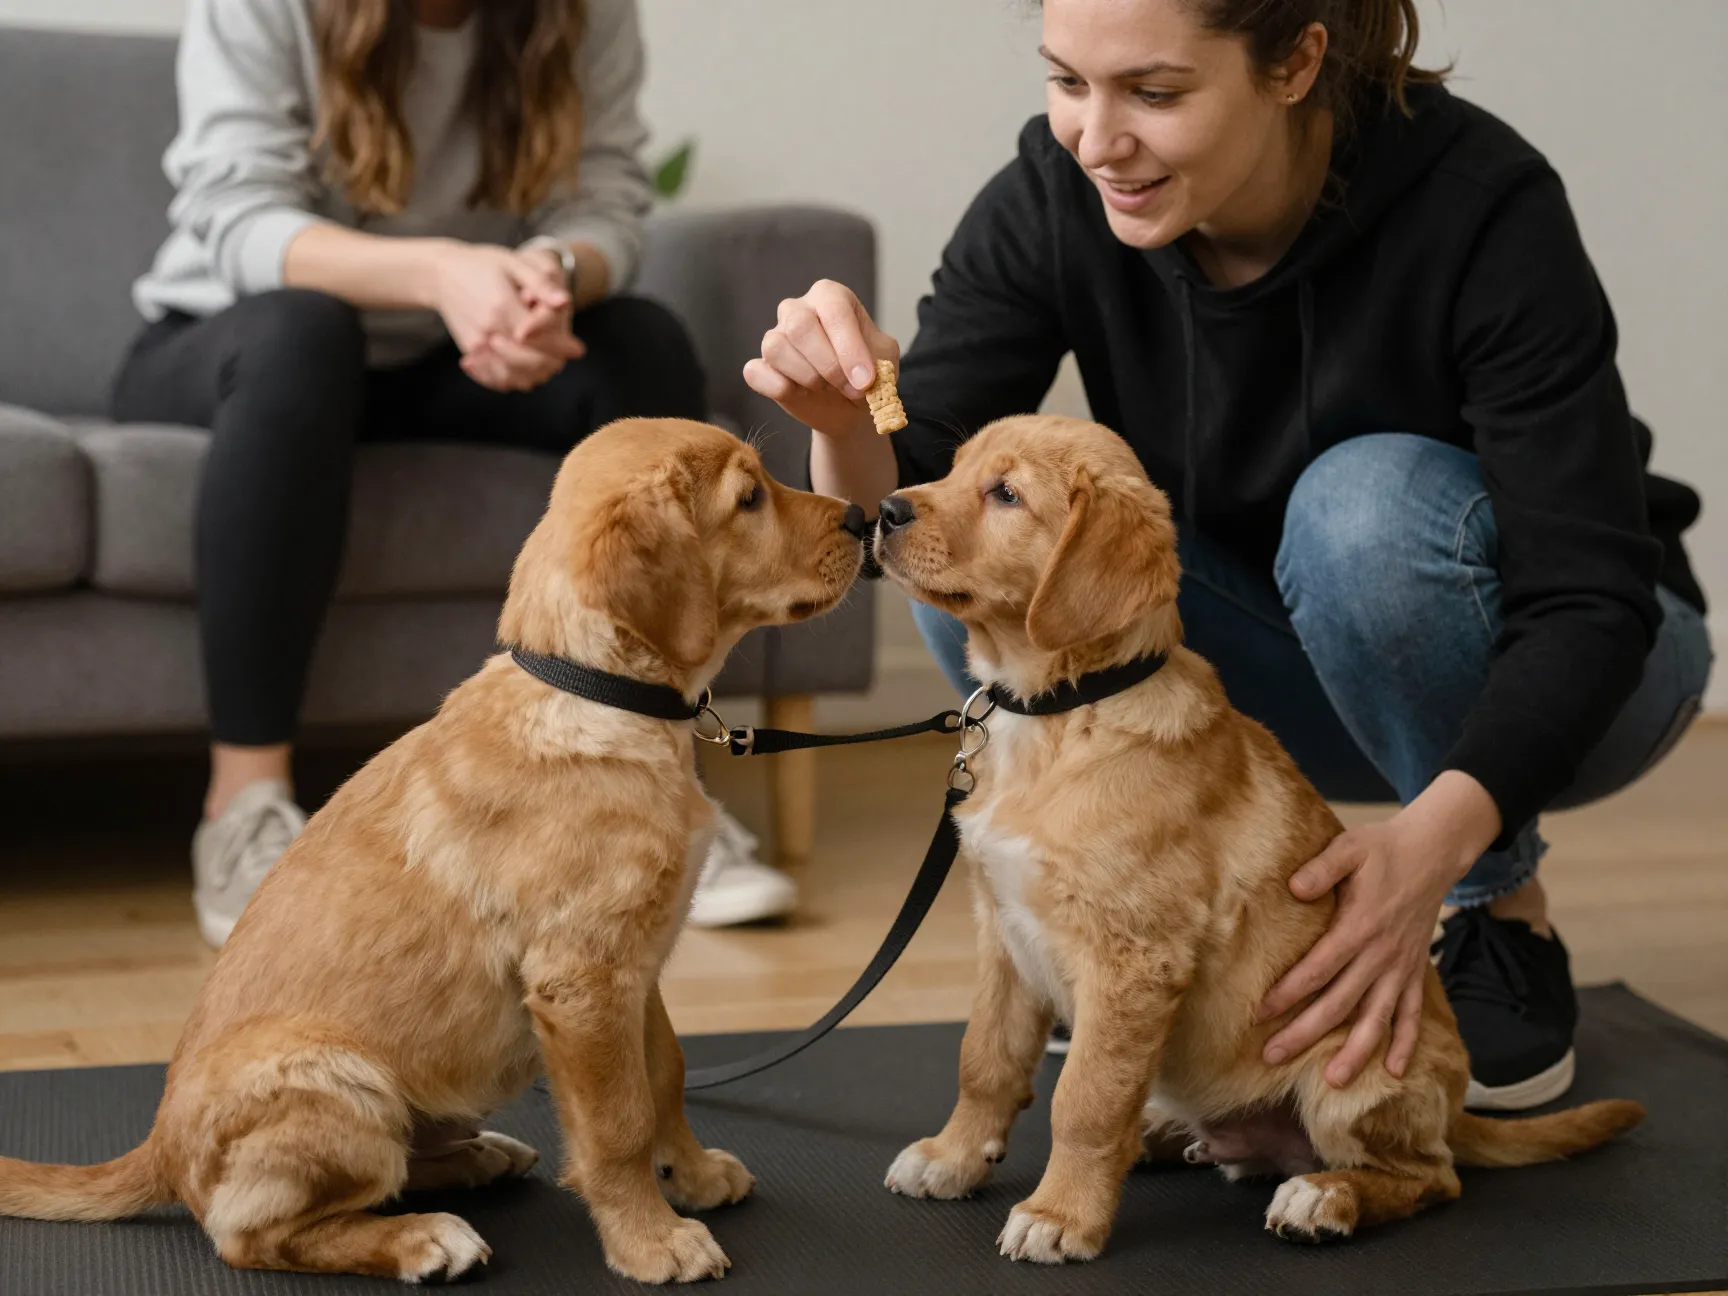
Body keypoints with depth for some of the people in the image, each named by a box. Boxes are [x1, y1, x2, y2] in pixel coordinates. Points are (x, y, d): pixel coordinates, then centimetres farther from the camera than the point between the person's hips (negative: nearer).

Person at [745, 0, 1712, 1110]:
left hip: (1531, 686, -3)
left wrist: (1435, 840, -45)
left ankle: (1505, 922, -11)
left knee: (1372, 501, -34)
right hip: (1289, 682, 3)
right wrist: (846, 420, -44)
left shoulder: (1480, 202, -29)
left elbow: (1592, 599, -30)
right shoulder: (1053, 201, -18)